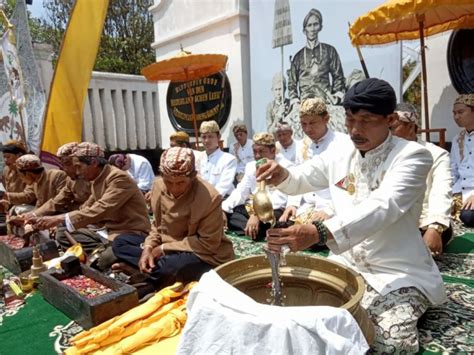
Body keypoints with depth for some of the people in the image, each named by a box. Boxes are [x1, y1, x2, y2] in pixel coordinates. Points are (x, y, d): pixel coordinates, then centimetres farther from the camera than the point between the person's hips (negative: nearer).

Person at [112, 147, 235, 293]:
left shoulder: (210, 198, -26)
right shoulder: (159, 185, -6)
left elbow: (208, 243, -22)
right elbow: (158, 225, 7)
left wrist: (164, 248, -19)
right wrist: (148, 247, -13)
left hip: (206, 255, -7)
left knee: (171, 267, -39)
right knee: (120, 243, 0)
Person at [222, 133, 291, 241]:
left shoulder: (284, 166, -9)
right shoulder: (251, 166, 14)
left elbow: (279, 199, -21)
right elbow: (240, 192, 9)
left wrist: (257, 214, -35)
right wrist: (223, 209, -9)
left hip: (273, 210, -7)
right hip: (249, 208, 7)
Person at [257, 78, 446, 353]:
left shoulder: (413, 156, -15)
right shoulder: (339, 155, 3)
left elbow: (384, 207, -32)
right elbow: (299, 180, 14)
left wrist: (319, 233, -47)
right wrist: (282, 175, -13)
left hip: (398, 273, -4)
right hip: (346, 263, 5)